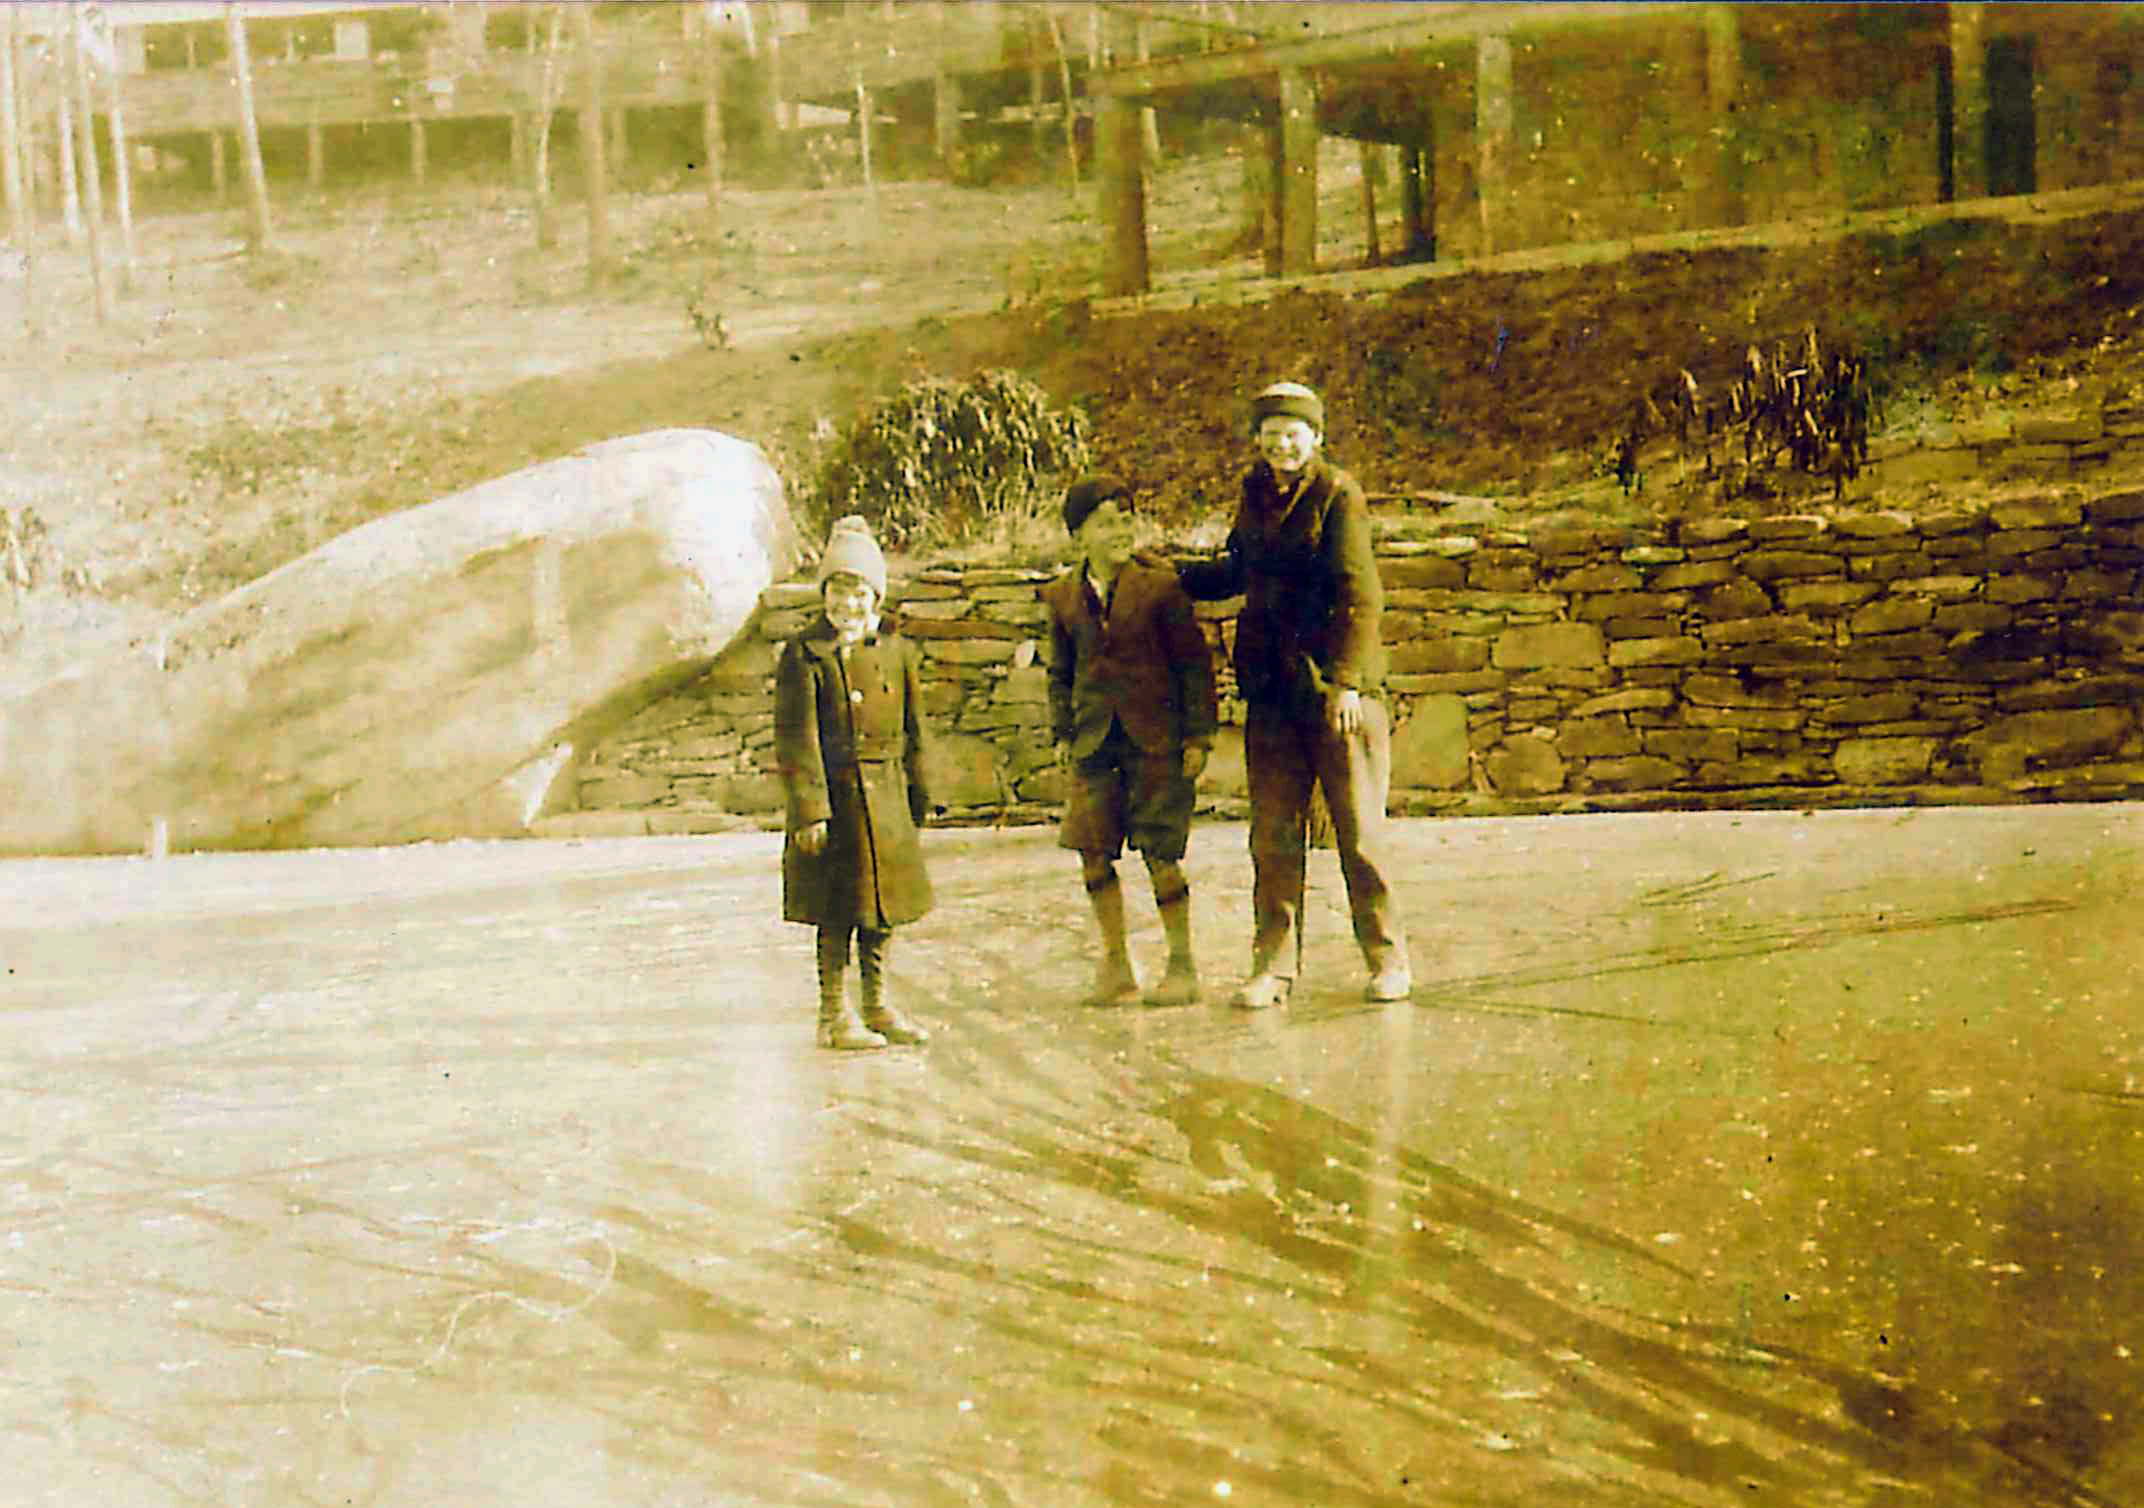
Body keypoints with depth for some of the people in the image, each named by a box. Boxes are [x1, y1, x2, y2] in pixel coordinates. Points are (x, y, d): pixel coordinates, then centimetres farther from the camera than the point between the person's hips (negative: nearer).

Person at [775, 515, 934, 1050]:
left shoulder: (895, 650, 8)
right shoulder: (803, 655, -8)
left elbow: (912, 730, 14)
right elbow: (796, 739, -11)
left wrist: (917, 799, 14)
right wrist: (809, 806, -17)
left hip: (885, 795, 5)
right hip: (833, 793, -5)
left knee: (883, 903, 12)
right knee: (837, 910, -1)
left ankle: (878, 1005, 25)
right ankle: (834, 1015, 10)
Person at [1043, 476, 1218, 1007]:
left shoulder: (1158, 586, -4)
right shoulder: (1064, 597, 7)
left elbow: (1194, 663, -2)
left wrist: (1197, 736, -5)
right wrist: (1063, 735, 11)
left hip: (1155, 739, -4)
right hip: (1094, 740, 4)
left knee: (1160, 855, -4)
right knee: (1093, 850, 1)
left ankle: (1182, 966, 10)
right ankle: (1116, 967, 15)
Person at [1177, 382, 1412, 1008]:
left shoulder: (1338, 495, -7)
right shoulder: (1256, 494, 12)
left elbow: (1359, 595, -13)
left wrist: (1346, 680, -20)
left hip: (1336, 688, -6)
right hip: (1272, 687, 6)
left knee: (1358, 826, 0)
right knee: (1273, 833, 5)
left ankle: (1388, 960, 12)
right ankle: (1273, 965, 12)